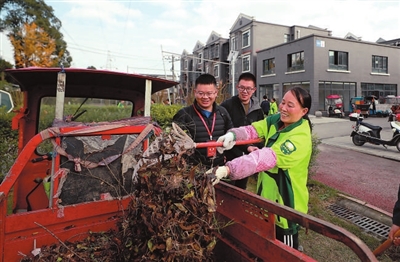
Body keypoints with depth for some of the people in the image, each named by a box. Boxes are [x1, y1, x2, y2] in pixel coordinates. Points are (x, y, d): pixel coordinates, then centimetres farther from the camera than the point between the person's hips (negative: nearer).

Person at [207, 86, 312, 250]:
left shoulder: (300, 138, -29)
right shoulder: (276, 120, -3)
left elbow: (265, 158, -40)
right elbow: (253, 129, -11)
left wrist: (228, 169, -49)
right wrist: (233, 134, -34)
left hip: (287, 202, -7)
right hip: (268, 195, 7)